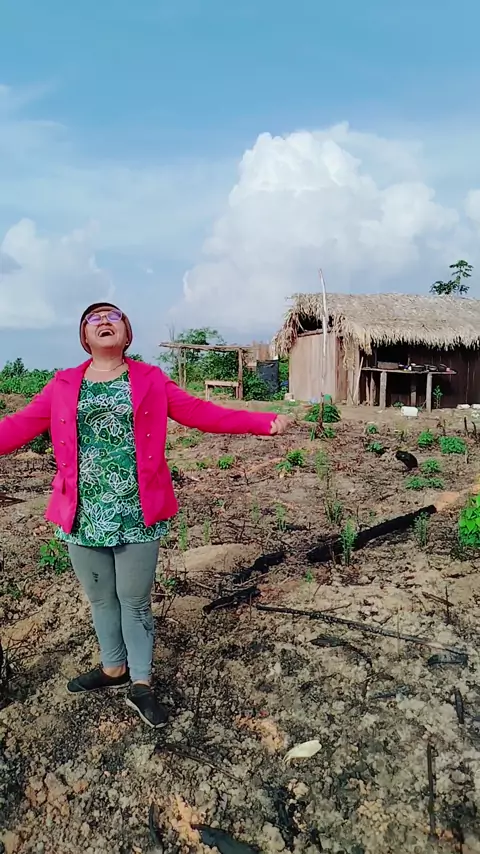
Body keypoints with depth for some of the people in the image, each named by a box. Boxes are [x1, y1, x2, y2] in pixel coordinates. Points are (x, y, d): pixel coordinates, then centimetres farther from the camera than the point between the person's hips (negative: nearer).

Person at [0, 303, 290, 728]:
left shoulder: (151, 380, 3)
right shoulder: (63, 386, 6)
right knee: (101, 599, 18)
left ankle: (141, 685, 28)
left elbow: (202, 413, 0)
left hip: (137, 513, -2)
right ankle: (113, 668, 41)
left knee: (135, 601, 9)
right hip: (83, 514, 2)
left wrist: (264, 422, -6)